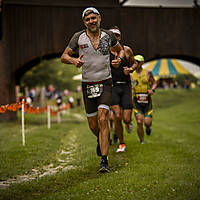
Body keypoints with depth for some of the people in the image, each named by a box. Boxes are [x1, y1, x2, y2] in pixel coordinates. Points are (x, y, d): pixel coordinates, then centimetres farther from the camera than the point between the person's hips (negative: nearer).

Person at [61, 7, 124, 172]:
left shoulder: (108, 35, -1)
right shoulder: (78, 37, -5)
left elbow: (120, 50, 16)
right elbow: (64, 56, 2)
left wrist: (119, 59, -6)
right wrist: (74, 60, -20)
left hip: (105, 84, -1)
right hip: (87, 84, 1)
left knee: (103, 120, -16)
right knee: (93, 125, 8)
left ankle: (104, 161, -14)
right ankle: (101, 140, 44)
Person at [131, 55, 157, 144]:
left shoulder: (148, 72, -1)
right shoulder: (132, 75, 0)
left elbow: (154, 83, 7)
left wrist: (152, 89, -12)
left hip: (147, 101, 0)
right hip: (137, 101, 0)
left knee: (147, 122, -8)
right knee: (139, 122, -9)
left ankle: (148, 127, 31)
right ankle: (142, 142, 8)